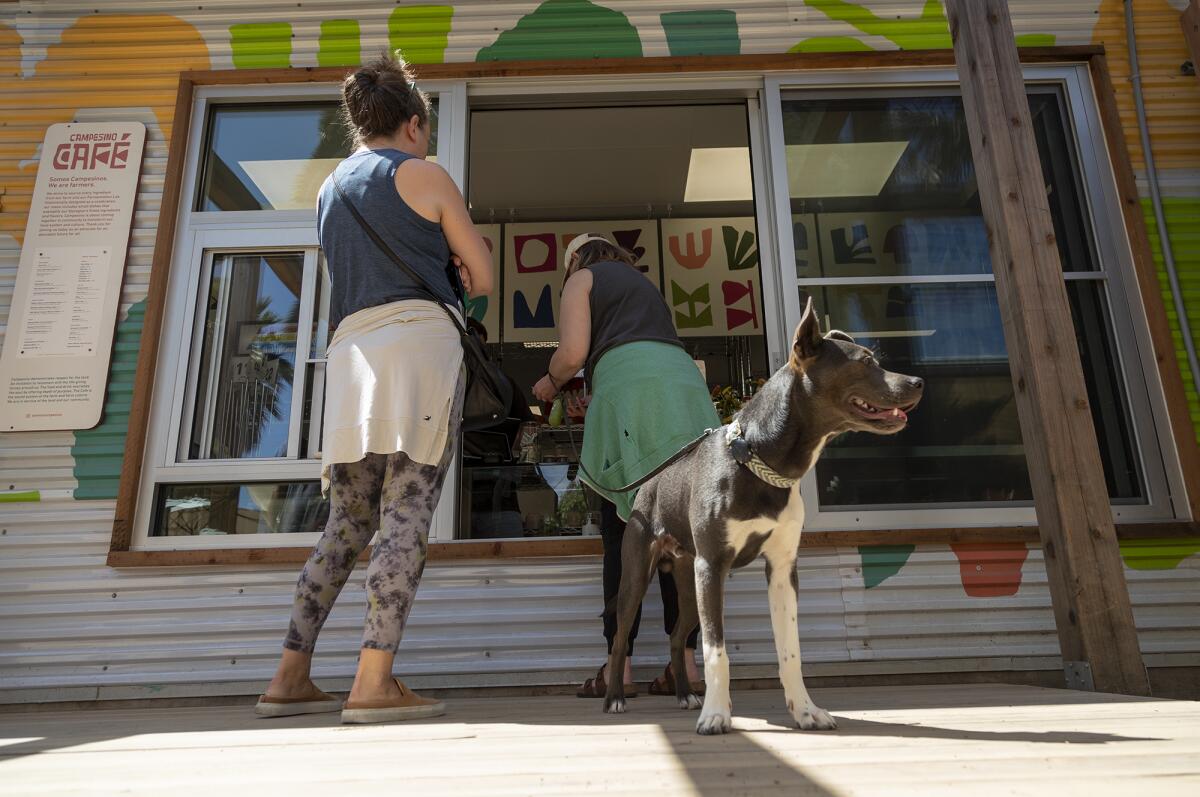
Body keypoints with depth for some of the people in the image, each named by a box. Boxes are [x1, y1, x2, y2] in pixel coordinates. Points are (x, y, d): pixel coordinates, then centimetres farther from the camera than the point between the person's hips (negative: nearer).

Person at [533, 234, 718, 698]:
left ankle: (619, 668, -4)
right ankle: (685, 665, 0)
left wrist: (550, 382, 23)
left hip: (629, 386, -6)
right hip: (685, 381, 6)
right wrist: (593, 406, 42)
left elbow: (573, 352, 1)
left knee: (623, 531, -4)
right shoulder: (644, 283, 37)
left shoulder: (583, 278, 17)